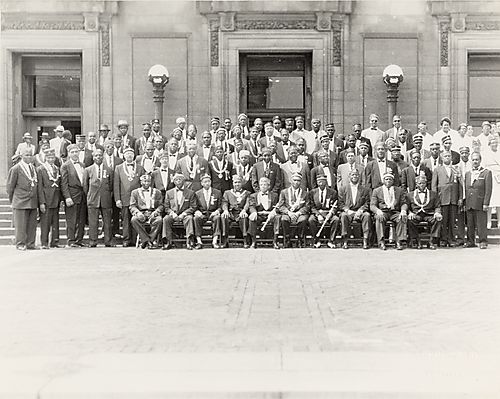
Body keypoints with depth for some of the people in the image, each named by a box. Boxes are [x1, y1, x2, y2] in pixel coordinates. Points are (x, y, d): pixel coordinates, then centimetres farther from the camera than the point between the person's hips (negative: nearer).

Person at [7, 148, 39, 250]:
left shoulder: (33, 168, 12)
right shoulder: (15, 169, -5)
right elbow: (10, 187, -2)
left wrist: (36, 200, 12)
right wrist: (12, 201, 1)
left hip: (33, 202, 6)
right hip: (20, 202, -5)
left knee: (32, 224, 7)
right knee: (21, 225, -2)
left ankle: (30, 244, 14)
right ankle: (20, 244, 6)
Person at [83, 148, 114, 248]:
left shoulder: (109, 170, 9)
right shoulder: (87, 170, 7)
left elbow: (111, 185, 13)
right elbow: (85, 186, 11)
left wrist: (109, 196, 7)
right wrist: (89, 196, 8)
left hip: (106, 200, 1)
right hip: (93, 200, -1)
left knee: (107, 222, 2)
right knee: (93, 222, -2)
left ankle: (108, 241, 8)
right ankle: (92, 242, 3)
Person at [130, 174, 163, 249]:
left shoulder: (157, 192, 19)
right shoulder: (135, 192, 17)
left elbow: (161, 205, 11)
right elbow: (132, 206, 8)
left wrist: (155, 212, -10)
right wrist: (137, 213, -14)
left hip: (153, 213, 0)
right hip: (141, 214, 0)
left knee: (159, 220, -35)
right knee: (134, 220, -34)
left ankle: (151, 240, -29)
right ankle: (146, 240, -31)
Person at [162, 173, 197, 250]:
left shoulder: (190, 193, 8)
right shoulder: (169, 193, 14)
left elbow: (193, 207, 2)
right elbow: (166, 207, 10)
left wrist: (183, 214, -13)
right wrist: (172, 213, -10)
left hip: (185, 214, -2)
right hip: (172, 214, 2)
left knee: (189, 218, -35)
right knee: (166, 219, -29)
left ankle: (189, 241, -40)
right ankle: (167, 242, -29)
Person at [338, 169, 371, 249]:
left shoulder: (365, 189, 14)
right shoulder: (342, 189, 12)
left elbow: (367, 204, 5)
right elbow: (340, 204, 5)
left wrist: (360, 211, -14)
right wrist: (348, 211, -12)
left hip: (360, 212, 1)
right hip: (348, 212, 0)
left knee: (367, 215, -31)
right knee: (343, 215, -33)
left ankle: (365, 241, -30)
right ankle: (345, 241, -31)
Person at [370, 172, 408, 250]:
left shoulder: (400, 190, 17)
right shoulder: (376, 191, 13)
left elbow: (404, 203, 11)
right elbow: (372, 205, 4)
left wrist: (403, 210, -14)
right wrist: (378, 211, -20)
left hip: (395, 212, 1)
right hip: (382, 212, -1)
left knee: (402, 218, -31)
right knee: (379, 218, -35)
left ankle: (399, 241, -29)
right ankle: (381, 242, -33)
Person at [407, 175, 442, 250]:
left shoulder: (433, 194, 19)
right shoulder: (410, 195, 17)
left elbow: (438, 207, 13)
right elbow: (407, 207, 11)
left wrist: (437, 213, -10)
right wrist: (410, 213, -11)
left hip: (429, 215, 0)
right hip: (416, 215, 0)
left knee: (438, 219, -31)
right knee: (410, 220, -34)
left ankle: (433, 242, -24)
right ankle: (417, 241, -21)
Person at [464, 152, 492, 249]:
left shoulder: (487, 173, 1)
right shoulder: (467, 174, 17)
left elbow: (488, 189, -5)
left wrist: (486, 203, -12)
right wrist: (464, 203, 10)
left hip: (480, 203, -5)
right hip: (469, 204, 5)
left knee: (481, 223, -4)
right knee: (470, 224, 6)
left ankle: (483, 242, 2)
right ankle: (470, 241, 13)